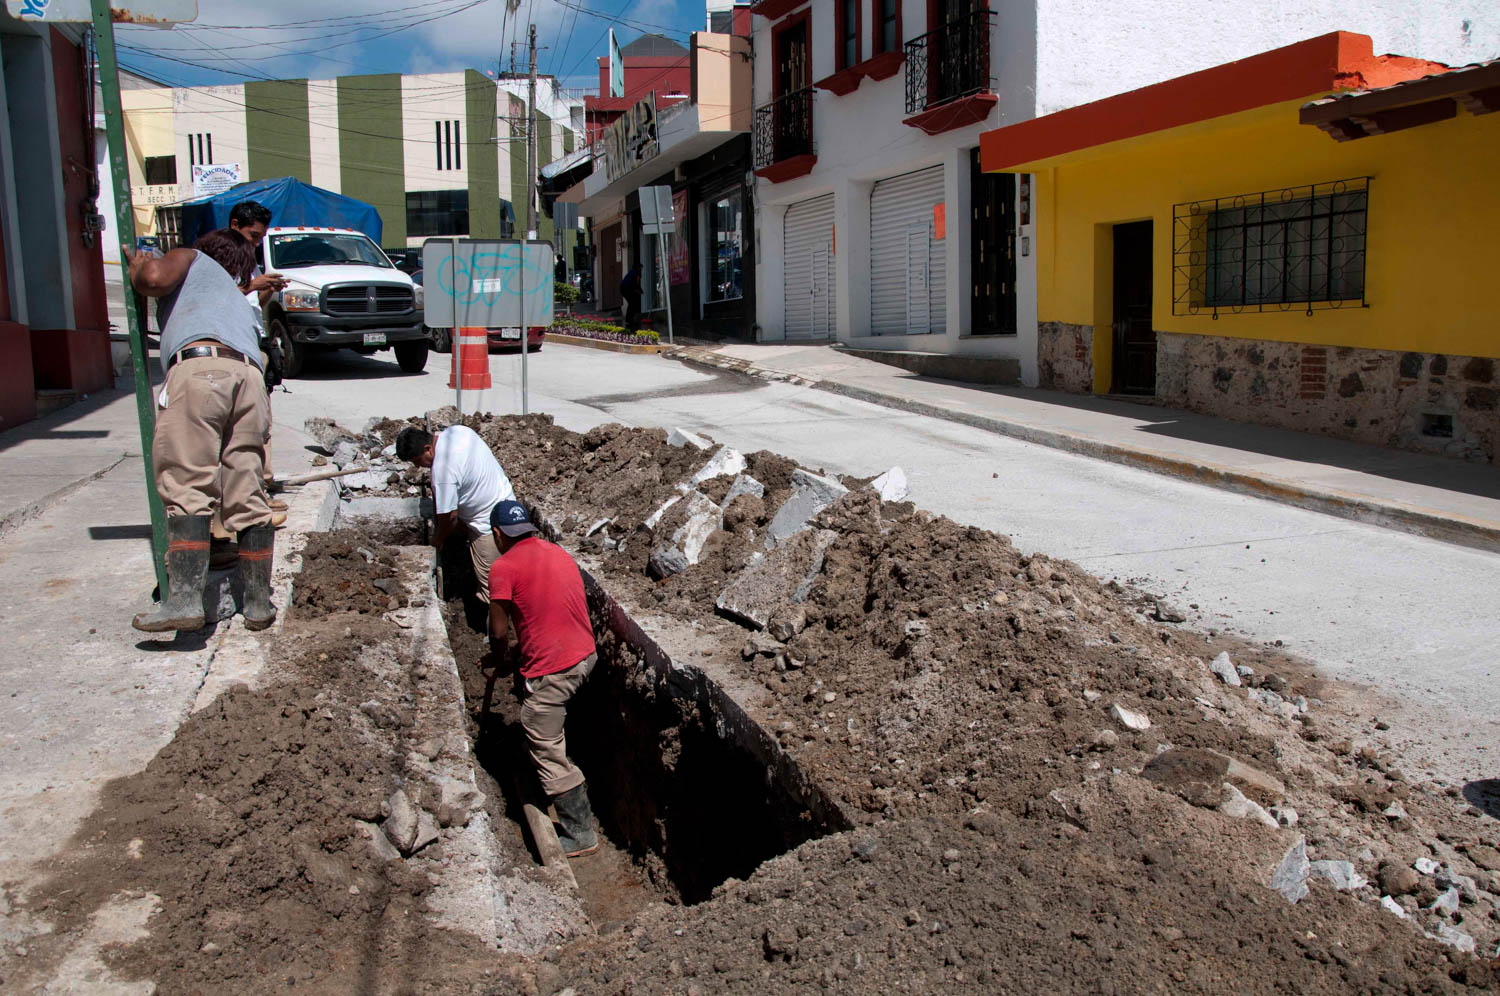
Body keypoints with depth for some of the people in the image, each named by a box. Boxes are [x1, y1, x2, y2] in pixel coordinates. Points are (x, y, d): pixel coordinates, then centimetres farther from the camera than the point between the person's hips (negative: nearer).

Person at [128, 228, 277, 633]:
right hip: (250, 378, 6)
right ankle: (259, 603, 9)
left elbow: (155, 277, 5)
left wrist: (137, 266, 27)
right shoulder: (242, 302, 43)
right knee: (247, 498, 7)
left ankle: (184, 598, -20)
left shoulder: (193, 259, 27)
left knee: (187, 488, -11)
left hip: (200, 366, -5)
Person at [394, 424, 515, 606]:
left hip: (489, 522, -10)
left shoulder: (443, 470, -29)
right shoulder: (458, 430, -4)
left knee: (488, 582, 0)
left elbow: (449, 516, -20)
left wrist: (436, 544, -2)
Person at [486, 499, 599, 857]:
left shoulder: (504, 567, -11)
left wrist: (501, 661, 13)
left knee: (547, 753, 3)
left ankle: (580, 835, 7)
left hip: (551, 671, -8)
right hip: (585, 656, 8)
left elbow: (499, 631, -9)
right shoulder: (559, 553, 11)